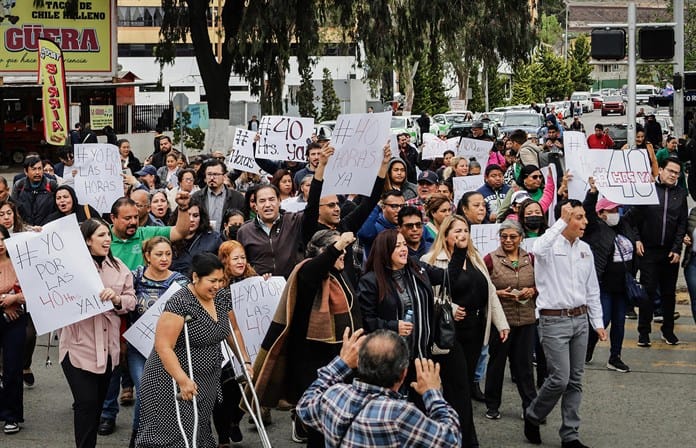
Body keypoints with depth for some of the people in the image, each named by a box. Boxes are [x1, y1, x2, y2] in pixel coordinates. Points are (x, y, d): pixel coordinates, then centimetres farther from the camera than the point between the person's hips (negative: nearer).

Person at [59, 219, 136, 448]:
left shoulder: (118, 267, 8)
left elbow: (131, 300, 6)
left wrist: (116, 298, -17)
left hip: (108, 349, 5)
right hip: (79, 347, -5)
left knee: (97, 403, 15)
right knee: (87, 403, -11)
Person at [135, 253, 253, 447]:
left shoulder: (221, 301, 6)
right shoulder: (180, 303, -18)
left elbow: (233, 331, 23)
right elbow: (164, 347, -23)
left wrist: (246, 362, 17)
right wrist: (183, 381, -29)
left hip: (206, 381, 8)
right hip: (173, 380, -7)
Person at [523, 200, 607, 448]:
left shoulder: (585, 249, 9)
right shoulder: (550, 245, -10)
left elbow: (592, 289, 15)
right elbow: (540, 249, -38)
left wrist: (598, 322, 11)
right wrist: (562, 221, -31)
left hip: (580, 318, 6)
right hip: (554, 320, -6)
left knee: (575, 381, 8)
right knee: (560, 379, -10)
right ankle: (533, 416, 15)